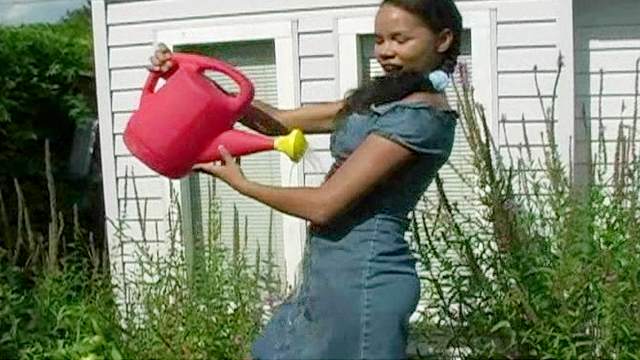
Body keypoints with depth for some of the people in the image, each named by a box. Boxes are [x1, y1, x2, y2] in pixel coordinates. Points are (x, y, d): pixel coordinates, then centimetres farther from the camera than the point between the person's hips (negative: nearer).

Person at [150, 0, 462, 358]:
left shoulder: (421, 116, -16)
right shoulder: (384, 99, 13)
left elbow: (323, 204, -18)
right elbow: (280, 121, 12)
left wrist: (240, 183, -4)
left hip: (361, 278, -9)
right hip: (337, 274, 9)